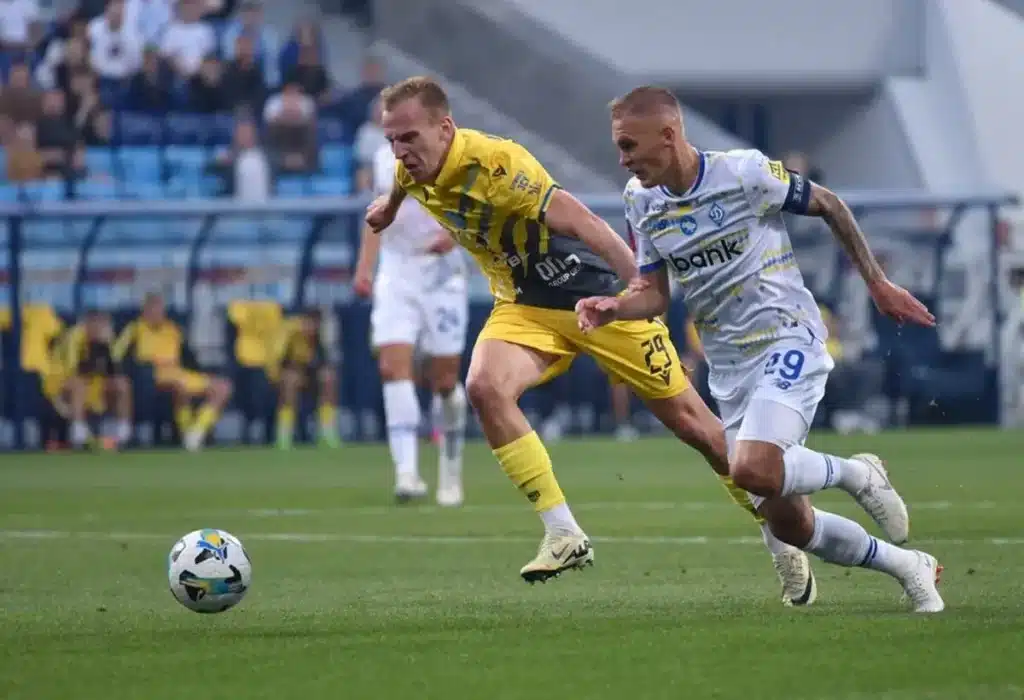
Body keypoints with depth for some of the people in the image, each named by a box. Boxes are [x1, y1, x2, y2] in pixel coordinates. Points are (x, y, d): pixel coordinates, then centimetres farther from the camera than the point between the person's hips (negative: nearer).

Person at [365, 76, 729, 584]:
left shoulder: (493, 163, -30)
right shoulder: (416, 169, -8)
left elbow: (578, 221, -38)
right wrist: (390, 205, 42)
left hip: (596, 294, -6)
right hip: (524, 307, 6)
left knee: (691, 423, 1)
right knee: (485, 387, -24)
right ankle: (564, 535, -17)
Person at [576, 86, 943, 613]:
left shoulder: (746, 173, -14)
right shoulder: (641, 200, 3)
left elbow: (828, 206, 0)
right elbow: (655, 292, 8)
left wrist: (878, 285, 6)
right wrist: (614, 308, -14)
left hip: (787, 339, -6)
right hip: (730, 369, 6)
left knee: (752, 469, -31)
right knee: (786, 525, 3)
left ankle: (856, 474, -1)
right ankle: (908, 567, 25)